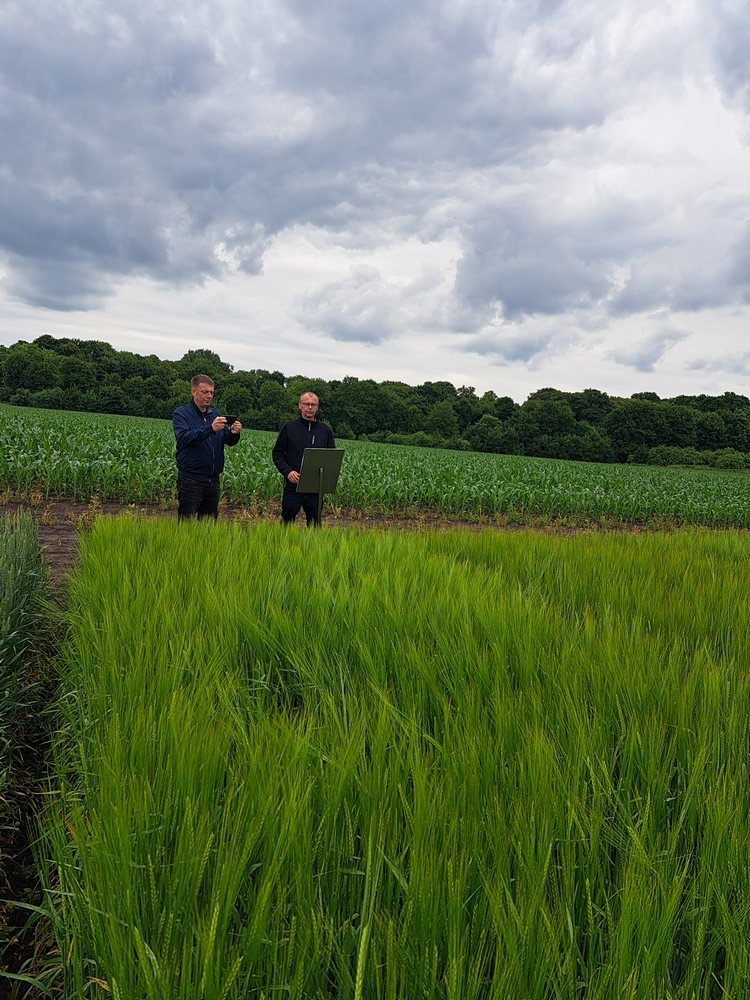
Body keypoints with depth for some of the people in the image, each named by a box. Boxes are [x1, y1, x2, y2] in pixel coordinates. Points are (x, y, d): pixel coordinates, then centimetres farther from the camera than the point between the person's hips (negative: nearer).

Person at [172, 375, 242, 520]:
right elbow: (184, 437, -21)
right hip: (191, 480, -5)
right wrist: (211, 429, -32)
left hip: (213, 480, 5)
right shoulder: (181, 414, -3)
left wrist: (234, 433, -17)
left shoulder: (216, 414, 12)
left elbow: (229, 441, 7)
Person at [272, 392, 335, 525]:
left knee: (314, 524, 9)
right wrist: (287, 471, -11)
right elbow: (277, 454, 5)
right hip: (293, 485, -1)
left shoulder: (325, 429, 8)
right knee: (287, 522, 5)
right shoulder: (289, 427, 3)